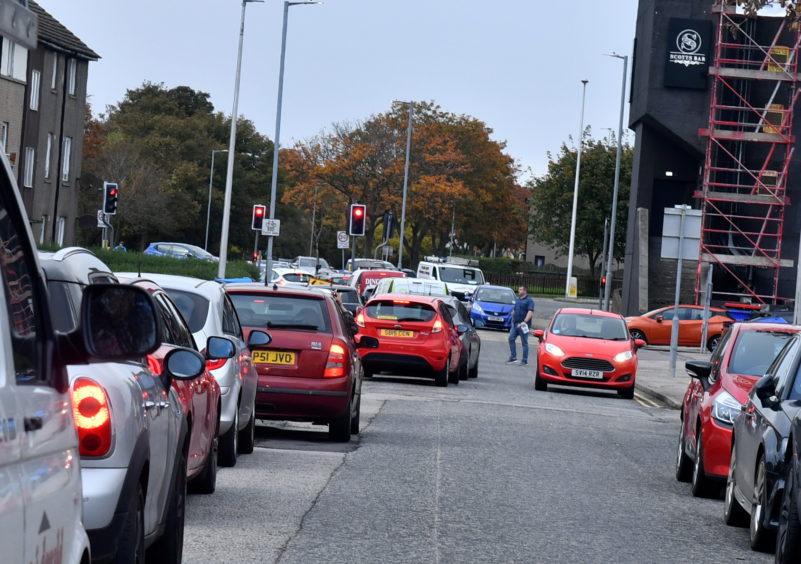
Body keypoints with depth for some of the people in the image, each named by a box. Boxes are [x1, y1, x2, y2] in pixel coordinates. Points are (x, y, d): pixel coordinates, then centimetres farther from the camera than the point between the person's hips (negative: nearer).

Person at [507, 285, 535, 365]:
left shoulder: (529, 301, -7)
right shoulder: (517, 299, 17)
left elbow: (530, 312, -17)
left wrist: (525, 322, -27)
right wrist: (512, 320, 18)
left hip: (523, 325, -7)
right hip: (515, 324, 7)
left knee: (524, 342, -2)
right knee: (511, 339, 1)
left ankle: (525, 360, 3)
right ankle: (513, 357, 8)